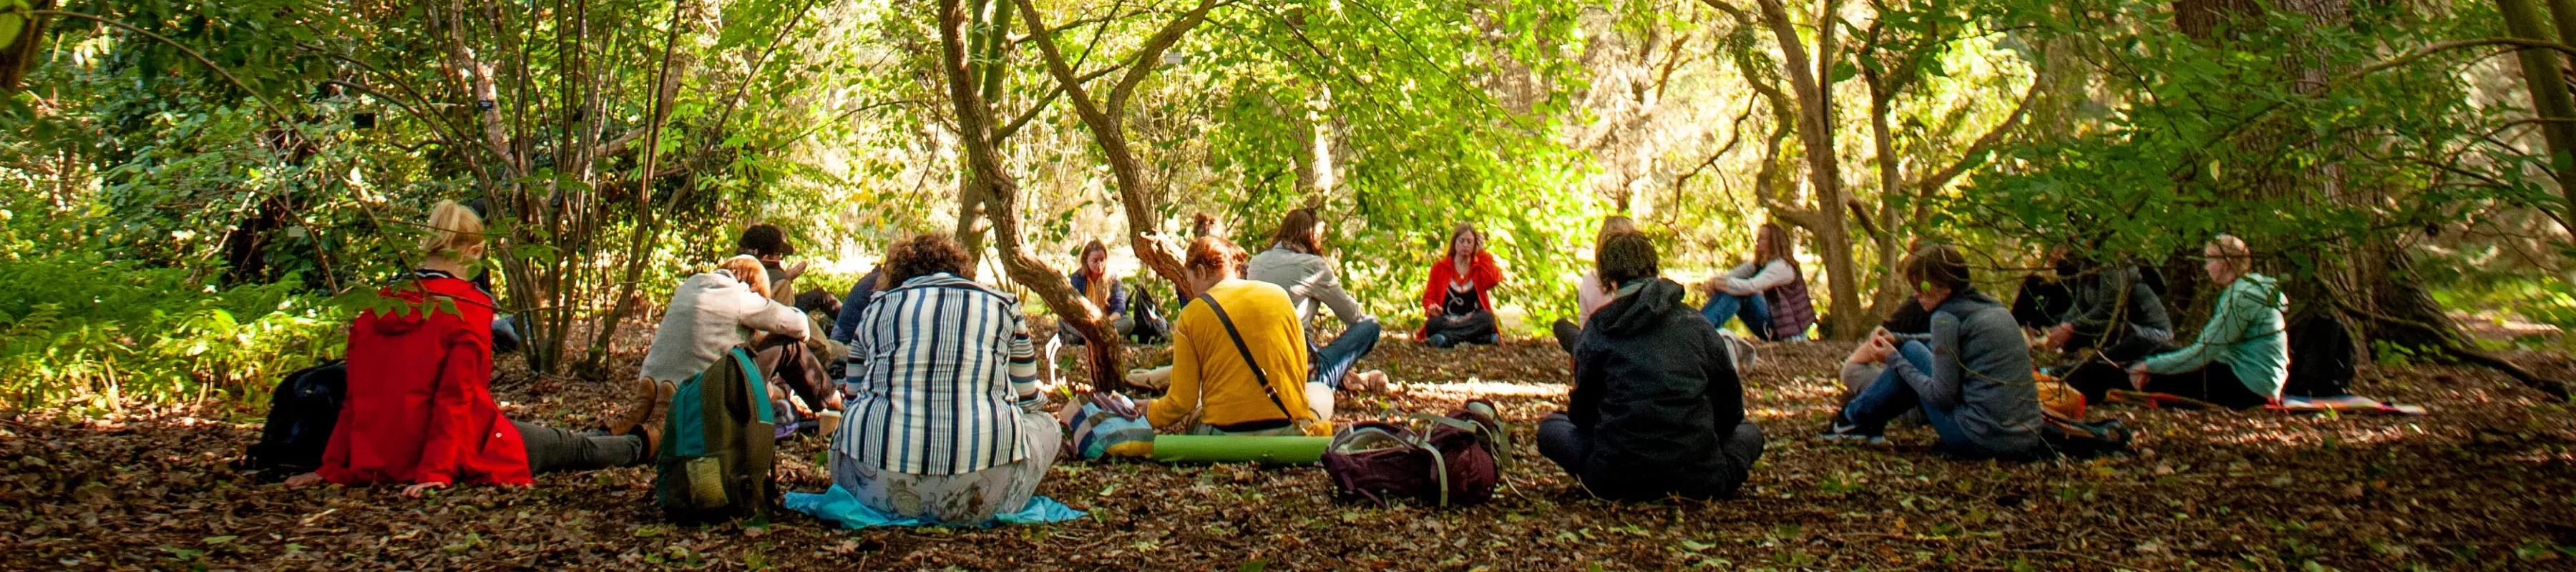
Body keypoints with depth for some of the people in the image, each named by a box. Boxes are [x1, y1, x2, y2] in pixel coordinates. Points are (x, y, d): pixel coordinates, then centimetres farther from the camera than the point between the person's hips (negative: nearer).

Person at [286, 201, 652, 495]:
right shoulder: (468, 307, -14)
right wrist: (437, 472, -20)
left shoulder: (377, 307, 3)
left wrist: (332, 467, 7)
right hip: (459, 456, -7)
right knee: (573, 448, 19)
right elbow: (457, 396, -20)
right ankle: (642, 444, 42)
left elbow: (356, 399, 5)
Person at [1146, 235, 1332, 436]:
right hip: (1288, 429, 1)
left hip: (1224, 436, -1)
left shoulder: (1191, 315, -1)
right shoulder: (1278, 294, 6)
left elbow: (1182, 402, 1)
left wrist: (1150, 412, 22)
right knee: (1322, 393, 32)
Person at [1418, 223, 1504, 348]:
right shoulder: (1440, 267, 16)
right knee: (1433, 323, -35)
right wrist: (1432, 307, -16)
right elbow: (1429, 296, 9)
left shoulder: (1480, 267, 16)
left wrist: (1482, 252, 2)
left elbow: (1492, 281, -8)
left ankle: (1446, 338, -46)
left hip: (1473, 321, 0)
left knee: (1487, 317, -34)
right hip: (1447, 321, 0)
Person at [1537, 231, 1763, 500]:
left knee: (1550, 427, 24)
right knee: (1749, 430, 31)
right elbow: (1730, 410, 11)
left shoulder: (1597, 328, 0)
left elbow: (1582, 414, 6)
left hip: (1617, 482, -2)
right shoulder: (1698, 324, 4)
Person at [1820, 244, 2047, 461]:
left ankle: (1855, 417, 21)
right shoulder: (1994, 307, 13)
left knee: (1912, 351, 7)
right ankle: (1869, 425, 32)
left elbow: (1942, 396, -13)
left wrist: (1894, 360, -1)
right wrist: (1898, 344, 19)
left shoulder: (1947, 317, -12)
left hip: (1980, 441, -9)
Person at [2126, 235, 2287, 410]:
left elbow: (2204, 351, -18)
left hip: (2251, 386, -10)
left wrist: (2150, 366, -13)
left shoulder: (2240, 296, -16)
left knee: (2158, 382, -15)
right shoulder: (2253, 287, 15)